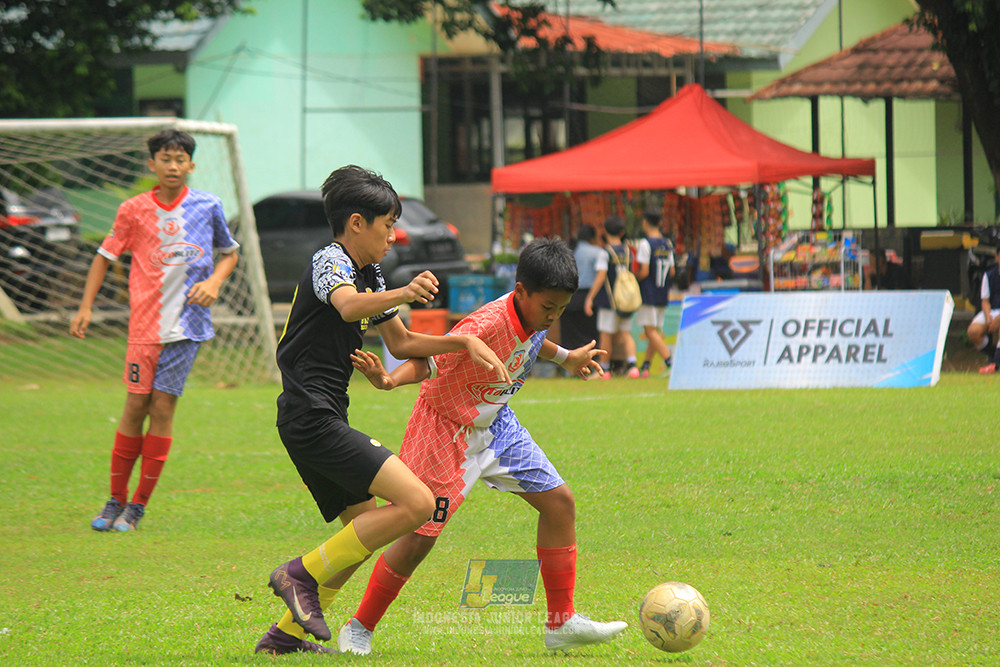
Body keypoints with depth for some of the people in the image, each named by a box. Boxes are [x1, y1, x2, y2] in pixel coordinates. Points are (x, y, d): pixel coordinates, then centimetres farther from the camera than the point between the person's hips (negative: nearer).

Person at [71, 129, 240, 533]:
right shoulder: (134, 210, 2)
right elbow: (105, 256, 11)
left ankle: (138, 506, 5)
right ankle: (116, 500, 12)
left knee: (162, 408, -3)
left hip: (187, 321, 0)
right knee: (136, 407, 0)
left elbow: (230, 253, 17)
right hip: (145, 322, 0)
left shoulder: (207, 207, 3)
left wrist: (214, 281, -3)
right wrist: (86, 307, 3)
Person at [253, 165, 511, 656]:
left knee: (366, 528, 17)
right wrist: (403, 295, -51)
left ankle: (286, 635, 16)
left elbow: (400, 343, 28)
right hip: (312, 418, -11)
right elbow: (348, 306, -33)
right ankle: (304, 574, -12)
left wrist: (465, 343, 16)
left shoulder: (369, 276, 20)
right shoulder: (329, 261, -10)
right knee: (416, 503, -17)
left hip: (322, 422, 11)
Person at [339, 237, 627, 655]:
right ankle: (359, 629, 9)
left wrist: (564, 357, 29)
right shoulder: (487, 325, -32)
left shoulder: (534, 317, -7)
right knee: (419, 538, -9)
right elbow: (429, 362, -32)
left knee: (559, 503, 3)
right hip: (447, 429, -8)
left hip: (496, 424, 8)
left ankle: (561, 624, 11)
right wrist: (389, 380, -50)